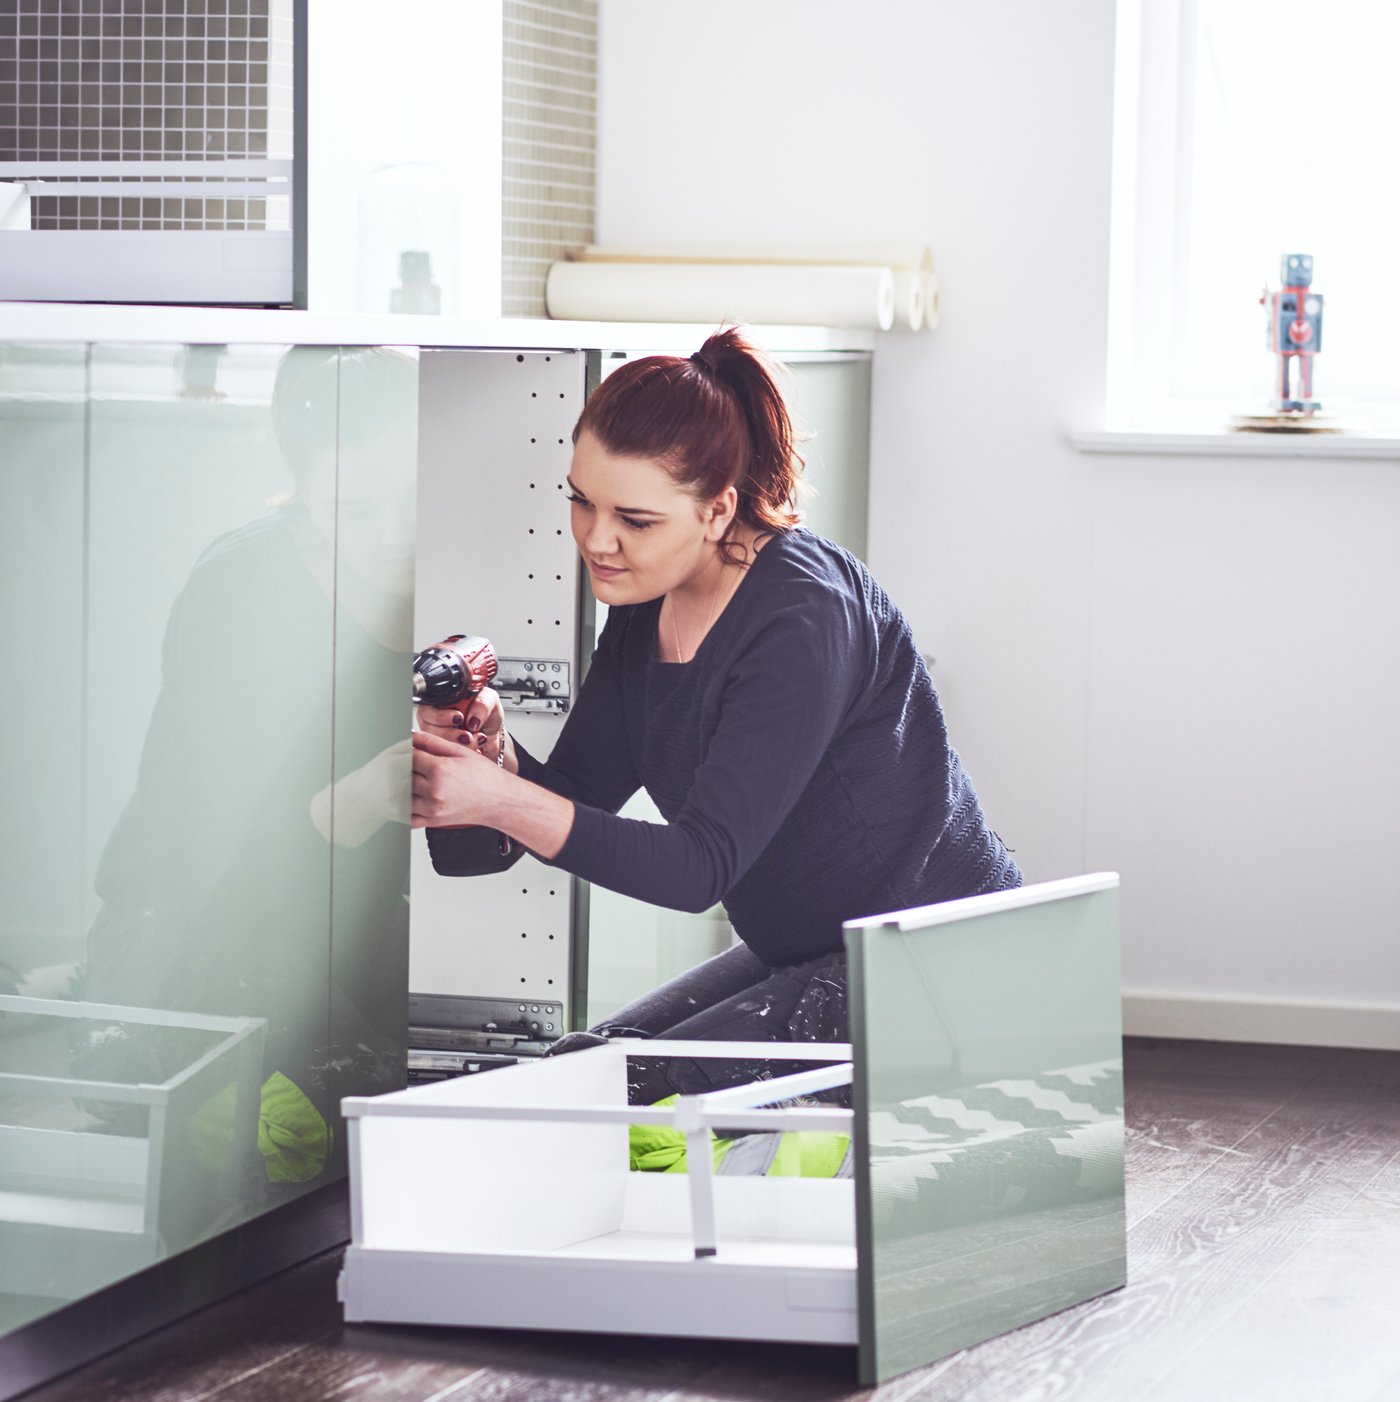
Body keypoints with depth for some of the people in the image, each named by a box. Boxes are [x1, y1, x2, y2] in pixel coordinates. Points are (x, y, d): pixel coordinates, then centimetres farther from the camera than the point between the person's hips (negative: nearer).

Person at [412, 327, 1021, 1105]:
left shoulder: (804, 619, -25)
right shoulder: (646, 605, 2)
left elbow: (703, 865, -28)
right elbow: (574, 796, 2)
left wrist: (502, 801, -36)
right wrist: (496, 753, -20)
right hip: (799, 954, 9)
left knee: (645, 1090, -18)